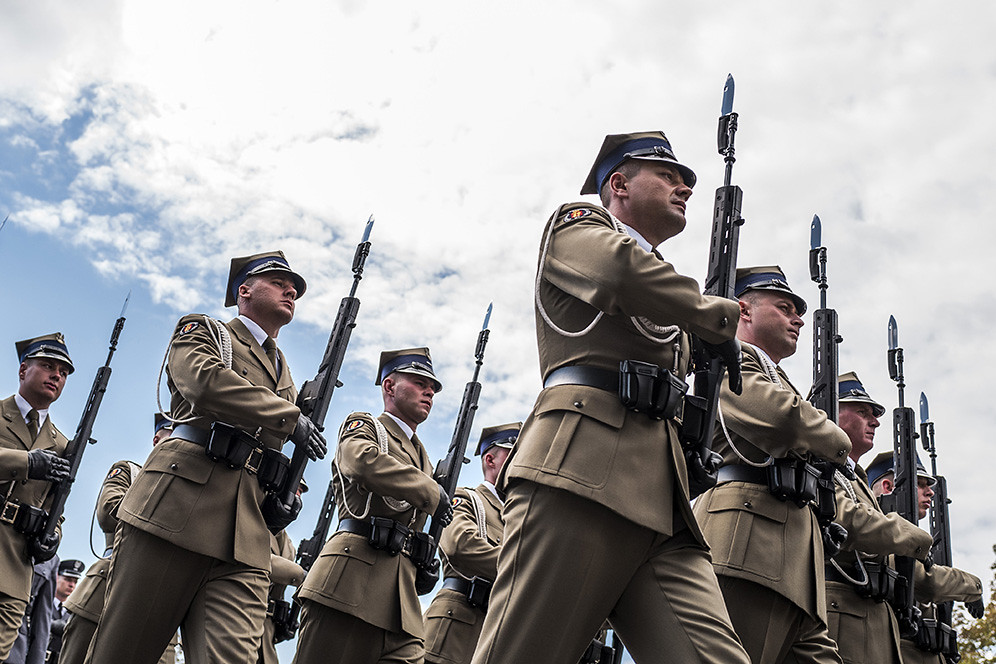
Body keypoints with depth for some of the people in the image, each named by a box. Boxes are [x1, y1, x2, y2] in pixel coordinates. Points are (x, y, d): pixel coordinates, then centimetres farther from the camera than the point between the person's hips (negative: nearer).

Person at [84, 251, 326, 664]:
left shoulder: (285, 375, 31)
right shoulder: (201, 331, 14)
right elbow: (206, 380, -10)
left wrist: (289, 498, 9)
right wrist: (291, 417, -6)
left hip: (245, 542, 5)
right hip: (176, 508, -4)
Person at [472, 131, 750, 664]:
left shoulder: (666, 286, 37)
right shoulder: (578, 223, 16)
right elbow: (619, 268, -10)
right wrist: (716, 315, 3)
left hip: (663, 503, 7)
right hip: (581, 466, -7)